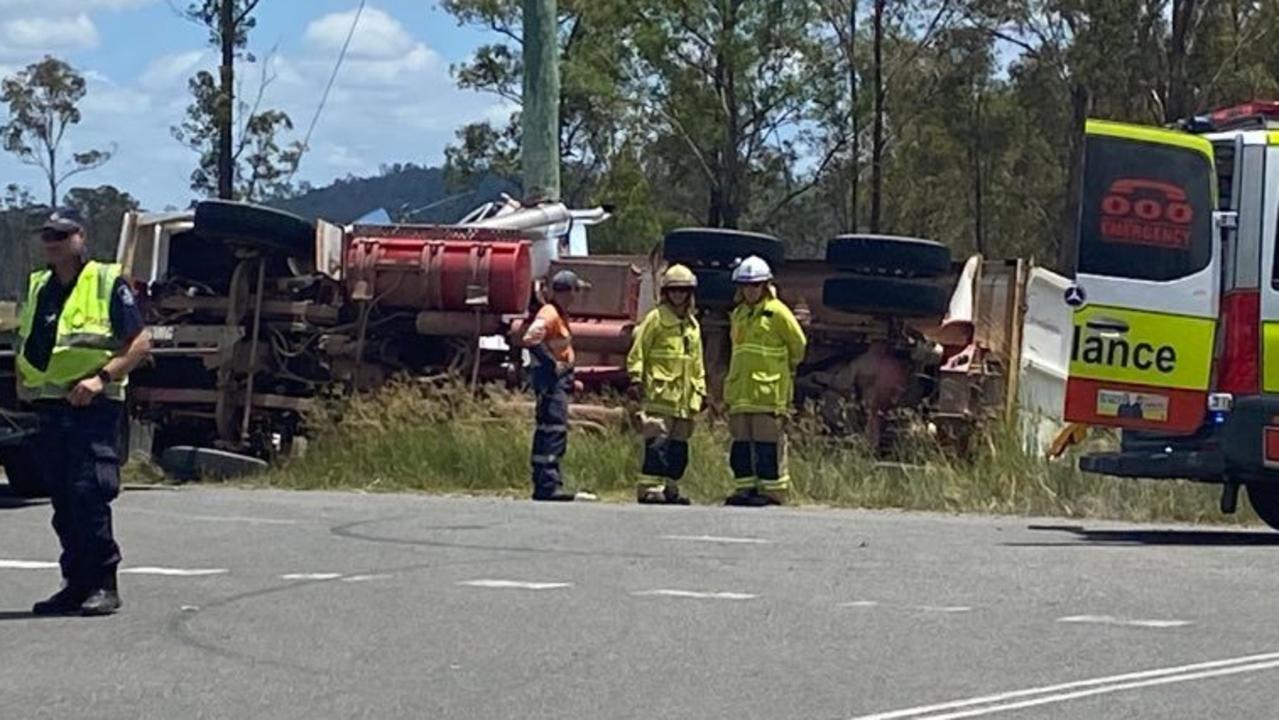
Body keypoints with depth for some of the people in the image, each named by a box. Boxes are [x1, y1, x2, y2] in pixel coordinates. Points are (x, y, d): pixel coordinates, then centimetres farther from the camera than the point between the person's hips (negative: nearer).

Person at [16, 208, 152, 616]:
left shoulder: (108, 283, -3)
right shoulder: (38, 288, 16)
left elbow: (141, 342, -6)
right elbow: (26, 343, 28)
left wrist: (103, 376, -18)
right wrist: (21, 380, 9)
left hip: (93, 406, -6)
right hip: (48, 409, 7)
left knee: (89, 494, -13)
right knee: (63, 502, 8)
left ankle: (104, 585, -7)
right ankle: (77, 583, 15)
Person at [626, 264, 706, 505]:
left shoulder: (693, 325, 19)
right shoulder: (656, 318, -1)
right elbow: (638, 352, -4)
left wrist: (701, 390, 20)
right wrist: (636, 379, -12)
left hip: (685, 398, 7)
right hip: (660, 393, -7)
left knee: (679, 446, 7)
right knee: (658, 443, -13)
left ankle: (670, 489, 13)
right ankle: (649, 488, -13)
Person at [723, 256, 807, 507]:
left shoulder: (777, 312, -5)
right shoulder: (738, 314, 17)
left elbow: (798, 344, 1)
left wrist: (785, 369, 13)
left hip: (768, 389, -7)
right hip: (741, 389, 7)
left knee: (767, 442, -7)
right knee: (741, 441, 6)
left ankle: (772, 490, -5)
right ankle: (746, 487, 11)